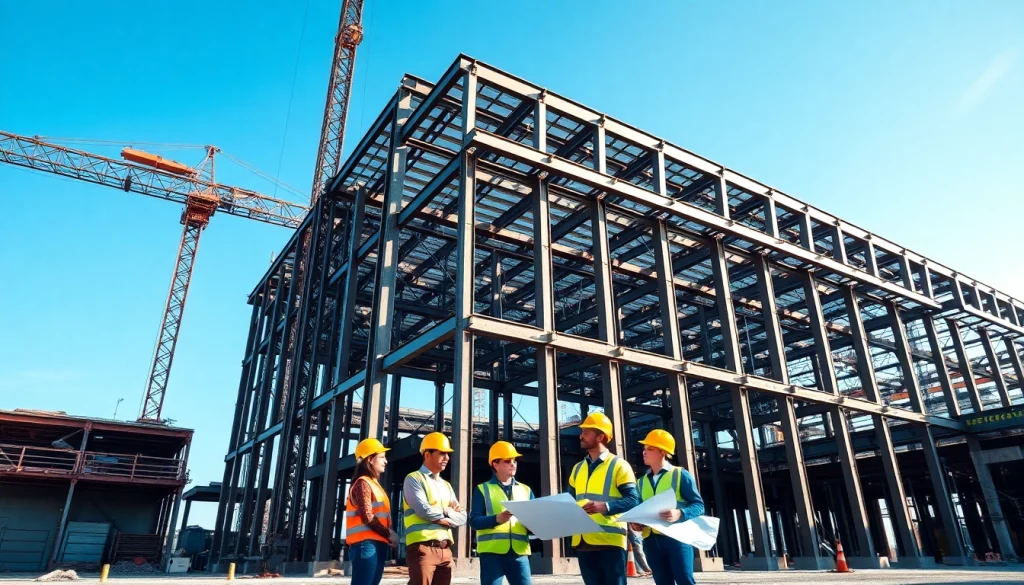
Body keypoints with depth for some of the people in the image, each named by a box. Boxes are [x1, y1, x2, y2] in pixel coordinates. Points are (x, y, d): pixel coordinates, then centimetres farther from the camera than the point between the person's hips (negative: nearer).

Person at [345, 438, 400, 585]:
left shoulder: (374, 483, 21)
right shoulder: (363, 483, -7)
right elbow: (367, 517, -15)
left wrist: (389, 534, 1)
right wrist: (389, 534, -8)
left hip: (377, 544, 9)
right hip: (366, 544, -9)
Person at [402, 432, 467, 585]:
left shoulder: (446, 485, 21)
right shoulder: (414, 479, -1)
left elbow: (462, 518, 12)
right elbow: (424, 510, -16)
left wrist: (444, 518, -7)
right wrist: (448, 512, -2)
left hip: (445, 550, 7)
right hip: (423, 547, -7)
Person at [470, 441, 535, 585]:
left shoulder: (526, 490, 20)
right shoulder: (483, 489, 9)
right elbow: (474, 520, -2)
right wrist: (496, 519, -19)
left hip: (519, 552, 3)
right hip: (492, 551, -3)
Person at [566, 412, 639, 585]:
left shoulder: (619, 465, -3)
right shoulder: (578, 468, 17)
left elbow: (633, 500, -11)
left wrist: (606, 506, -26)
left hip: (610, 541, -6)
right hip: (583, 542, 6)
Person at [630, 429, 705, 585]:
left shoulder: (680, 474, 0)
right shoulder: (642, 481, 16)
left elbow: (699, 505, -4)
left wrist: (680, 514, -22)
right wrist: (636, 522, -1)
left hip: (676, 537, -5)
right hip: (651, 540, 5)